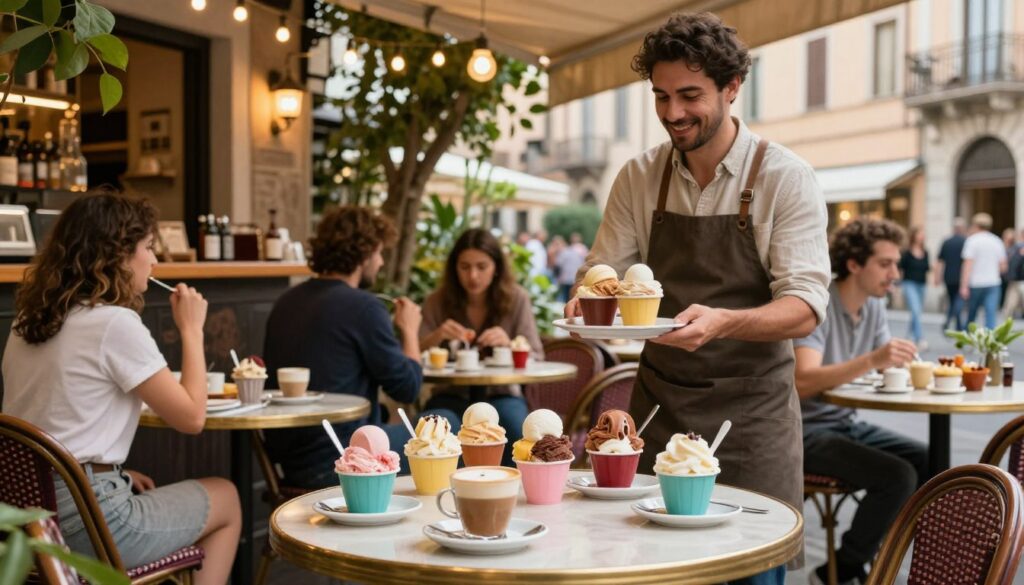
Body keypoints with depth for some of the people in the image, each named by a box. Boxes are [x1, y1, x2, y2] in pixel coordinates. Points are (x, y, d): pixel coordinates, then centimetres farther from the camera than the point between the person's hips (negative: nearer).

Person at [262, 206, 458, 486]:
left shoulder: (286, 301, 8)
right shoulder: (362, 306, -15)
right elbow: (408, 388, -9)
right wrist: (410, 330, 8)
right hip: (335, 465, -8)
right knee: (446, 425, 6)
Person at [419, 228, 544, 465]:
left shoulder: (516, 299, -3)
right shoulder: (437, 302, -1)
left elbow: (536, 359, -3)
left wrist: (508, 345, -25)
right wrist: (436, 337, -25)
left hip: (501, 395, 0)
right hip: (452, 397, 0)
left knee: (515, 428, -33)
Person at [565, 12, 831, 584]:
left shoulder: (786, 177, -9)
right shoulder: (638, 178, 2)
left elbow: (805, 308, -15)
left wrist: (723, 322, -34)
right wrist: (588, 298, -17)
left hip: (752, 410, -3)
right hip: (660, 403, 3)